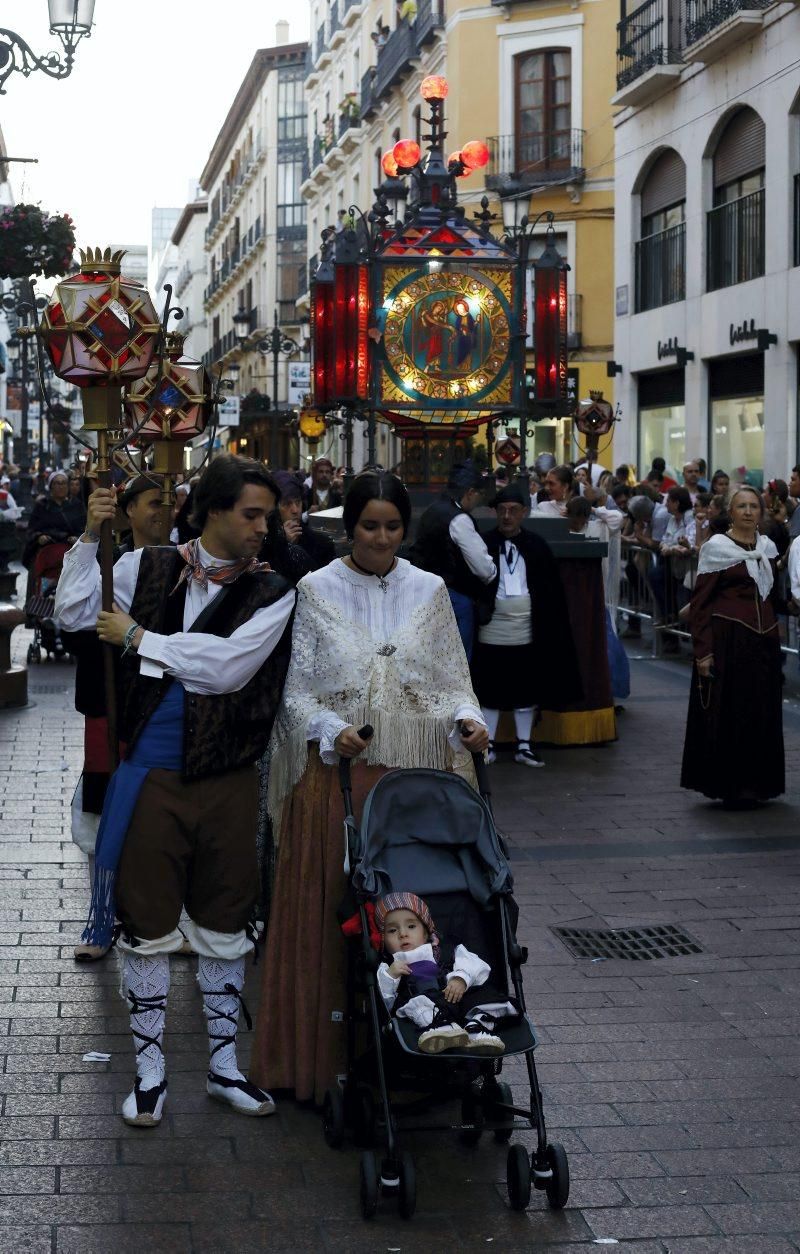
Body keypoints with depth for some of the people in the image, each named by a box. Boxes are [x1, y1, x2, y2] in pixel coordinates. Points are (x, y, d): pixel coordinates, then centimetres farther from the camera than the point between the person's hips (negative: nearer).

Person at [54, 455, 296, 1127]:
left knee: (224, 927, 12)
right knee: (148, 925, 7)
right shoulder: (147, 568, 2)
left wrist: (138, 637, -13)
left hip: (229, 781, 0)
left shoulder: (272, 594, -4)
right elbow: (75, 611, 4)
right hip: (150, 777, 0)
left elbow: (228, 665, -18)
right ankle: (150, 1070, 21)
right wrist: (90, 536, -7)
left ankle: (224, 1063, 28)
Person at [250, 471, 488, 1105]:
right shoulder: (317, 590, 2)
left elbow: (452, 678, 10)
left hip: (412, 771, 2)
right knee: (328, 906, -1)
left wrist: (467, 719, -10)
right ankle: (324, 1050, 8)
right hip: (336, 769, -2)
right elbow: (296, 687, -1)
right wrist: (334, 730, -18)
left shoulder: (429, 591, 9)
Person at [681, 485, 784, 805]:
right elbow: (699, 602, -8)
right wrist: (702, 651, -14)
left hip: (763, 641, 6)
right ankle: (729, 786, 8)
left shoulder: (768, 548, 10)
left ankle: (756, 784, 19)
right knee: (727, 714, -1)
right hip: (727, 640, -5)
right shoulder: (716, 547, -6)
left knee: (762, 714, 8)